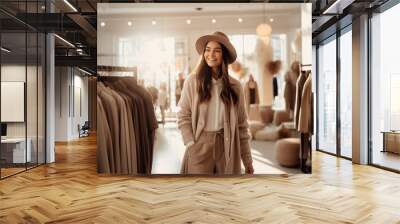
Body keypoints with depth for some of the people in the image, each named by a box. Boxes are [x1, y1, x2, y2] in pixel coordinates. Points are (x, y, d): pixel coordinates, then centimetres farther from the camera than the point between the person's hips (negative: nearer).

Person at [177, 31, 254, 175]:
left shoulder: (235, 86, 4)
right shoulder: (193, 81, -2)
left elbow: (242, 125, 6)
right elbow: (183, 117, 0)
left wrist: (247, 160, 7)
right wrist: (191, 145, -9)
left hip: (227, 148, 2)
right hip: (199, 147, -2)